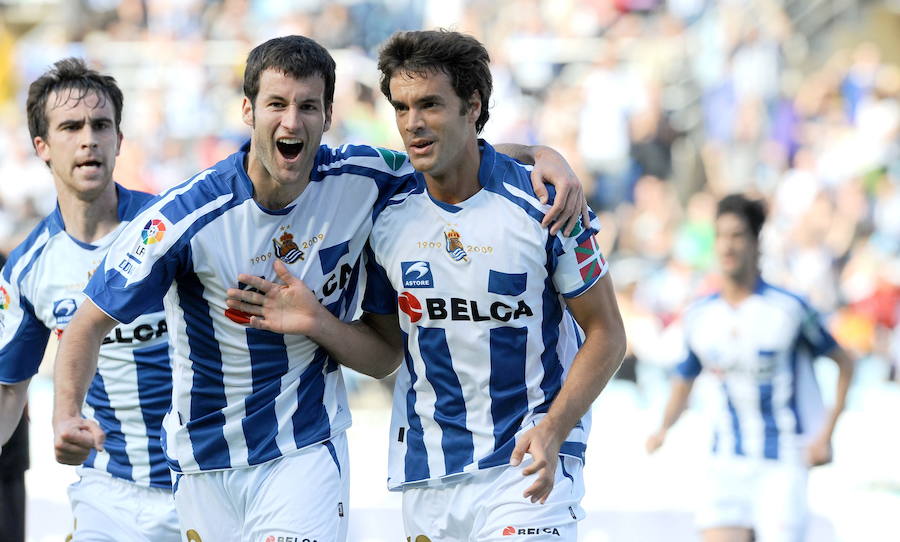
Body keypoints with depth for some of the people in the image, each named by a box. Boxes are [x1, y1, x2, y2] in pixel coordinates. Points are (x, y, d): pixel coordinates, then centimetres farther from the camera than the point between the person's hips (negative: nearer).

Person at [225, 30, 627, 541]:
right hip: (427, 475, 4)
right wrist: (318, 323, -8)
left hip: (528, 466, -4)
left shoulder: (543, 205, -7)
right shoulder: (388, 216, 3)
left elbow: (606, 333, -3)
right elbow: (385, 353, 11)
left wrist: (552, 431, -16)